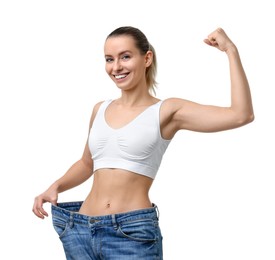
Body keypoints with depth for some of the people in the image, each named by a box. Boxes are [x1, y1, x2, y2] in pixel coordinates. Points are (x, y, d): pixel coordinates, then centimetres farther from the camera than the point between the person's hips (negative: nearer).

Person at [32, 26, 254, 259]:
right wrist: (56, 187, 8)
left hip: (133, 234, -4)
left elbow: (241, 115, -14)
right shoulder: (100, 110, 11)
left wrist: (231, 50, -12)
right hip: (81, 231, 4)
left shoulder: (167, 111, -3)